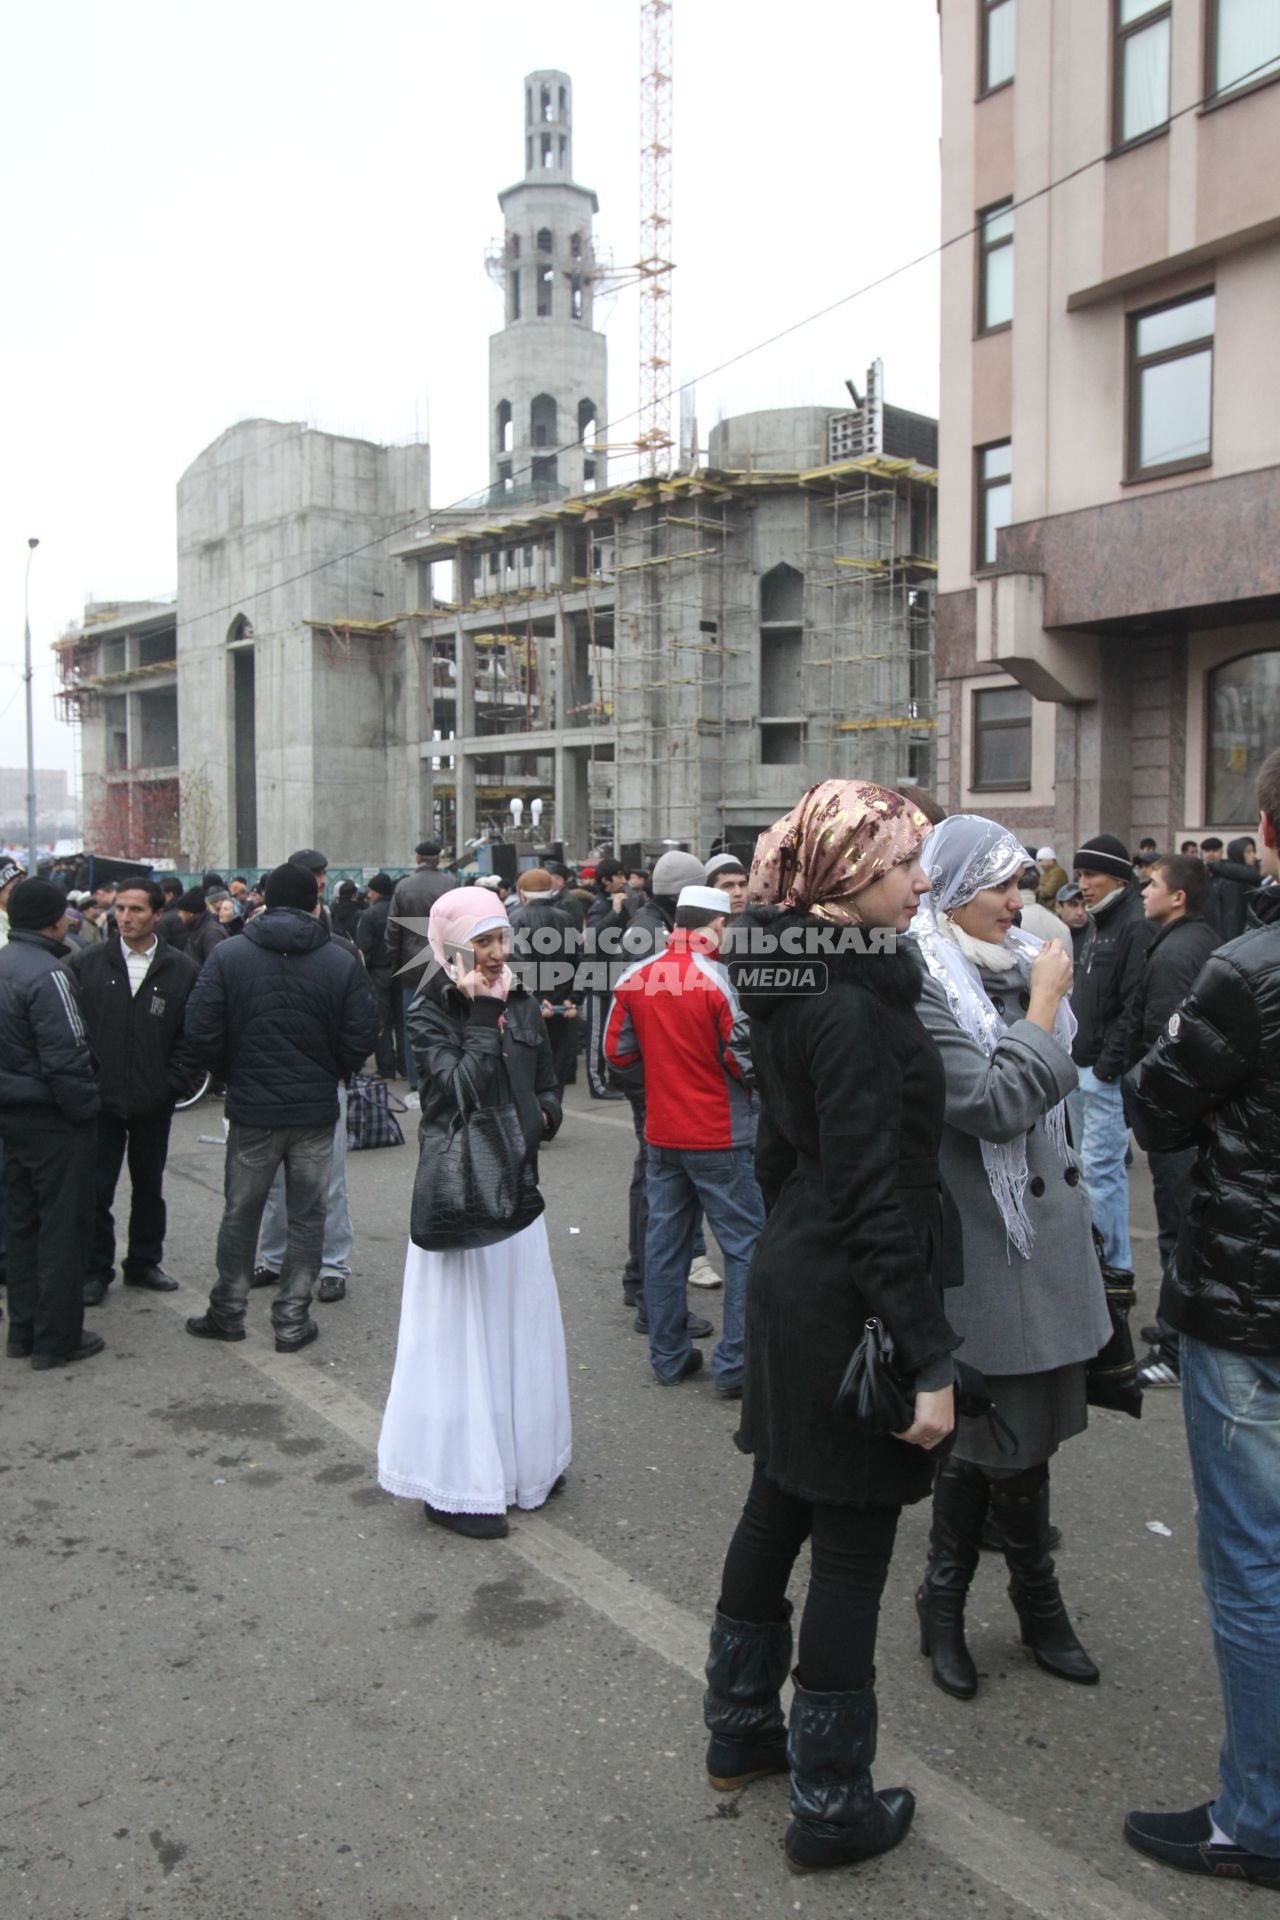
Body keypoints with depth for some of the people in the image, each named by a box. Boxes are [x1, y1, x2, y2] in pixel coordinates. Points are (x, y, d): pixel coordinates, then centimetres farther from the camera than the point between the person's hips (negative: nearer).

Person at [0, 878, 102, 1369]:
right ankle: (56, 1338, 9)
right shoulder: (48, 974, -20)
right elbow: (66, 1057, -23)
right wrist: (85, 1108, -11)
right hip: (53, 1119, -9)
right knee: (63, 1227, 2)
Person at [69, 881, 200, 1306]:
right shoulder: (86, 964, -1)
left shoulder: (183, 969, -1)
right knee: (96, 1191, 4)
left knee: (149, 1187, 14)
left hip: (153, 1101, 1)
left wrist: (171, 1083, -7)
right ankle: (95, 1271, 18)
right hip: (99, 1100, -1)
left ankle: (144, 1263, 29)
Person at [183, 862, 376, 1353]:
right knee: (306, 1216, 10)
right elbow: (360, 1039, -8)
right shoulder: (342, 962, -6)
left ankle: (227, 1312, 25)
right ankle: (292, 1320, 15)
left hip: (251, 1108, 0)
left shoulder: (227, 955, -5)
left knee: (241, 1213, 15)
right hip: (317, 1110, 0)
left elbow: (201, 1031, -8)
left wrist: (232, 1075, 8)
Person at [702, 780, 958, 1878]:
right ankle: (831, 1805, 22)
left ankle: (741, 1729, 40)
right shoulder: (855, 1004, -23)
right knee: (852, 1551, 5)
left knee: (778, 1513, 22)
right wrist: (927, 1358, -20)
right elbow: (877, 1195, -24)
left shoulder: (799, 980, 7)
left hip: (794, 1283, 10)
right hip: (849, 1304, -10)